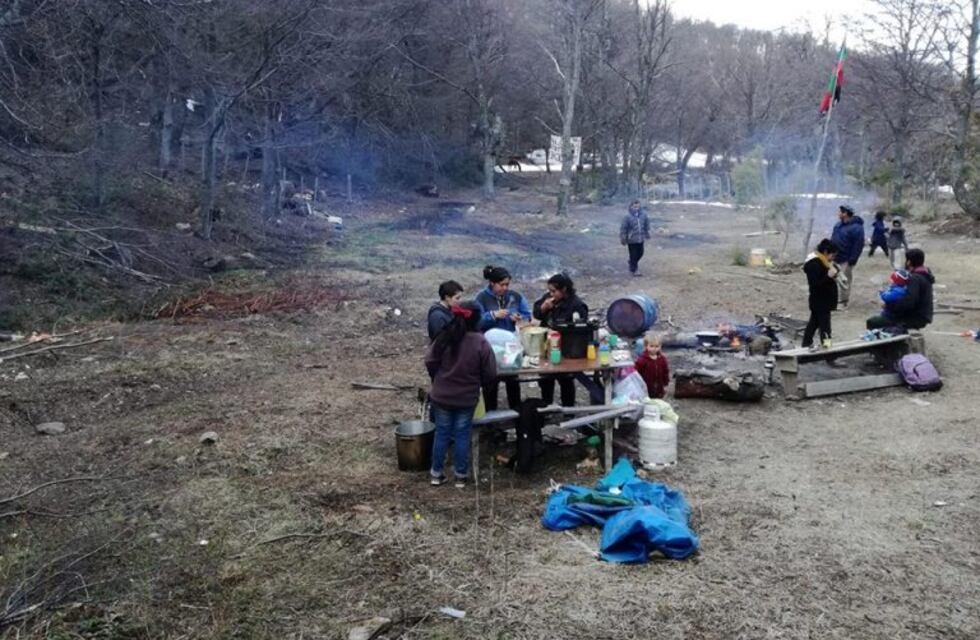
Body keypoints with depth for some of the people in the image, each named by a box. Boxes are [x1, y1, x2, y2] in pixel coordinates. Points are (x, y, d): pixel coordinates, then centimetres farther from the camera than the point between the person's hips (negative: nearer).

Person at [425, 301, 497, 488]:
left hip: (441, 396, 2)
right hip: (467, 398, -2)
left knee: (442, 433, 14)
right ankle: (461, 476, 19)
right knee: (462, 435, 10)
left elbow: (430, 363, -3)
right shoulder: (481, 343, -17)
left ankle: (436, 473, 22)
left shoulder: (444, 338, -11)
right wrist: (477, 383, 10)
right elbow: (490, 374, -12)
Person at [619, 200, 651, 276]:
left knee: (640, 253, 16)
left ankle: (634, 263, 45)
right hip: (631, 240, -5)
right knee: (633, 255, 3)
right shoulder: (627, 217, -17)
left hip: (640, 239, 5)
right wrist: (623, 239, -9)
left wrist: (647, 235, 16)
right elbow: (623, 228, -12)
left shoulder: (643, 215, -4)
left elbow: (646, 225, 12)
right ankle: (633, 270, 20)